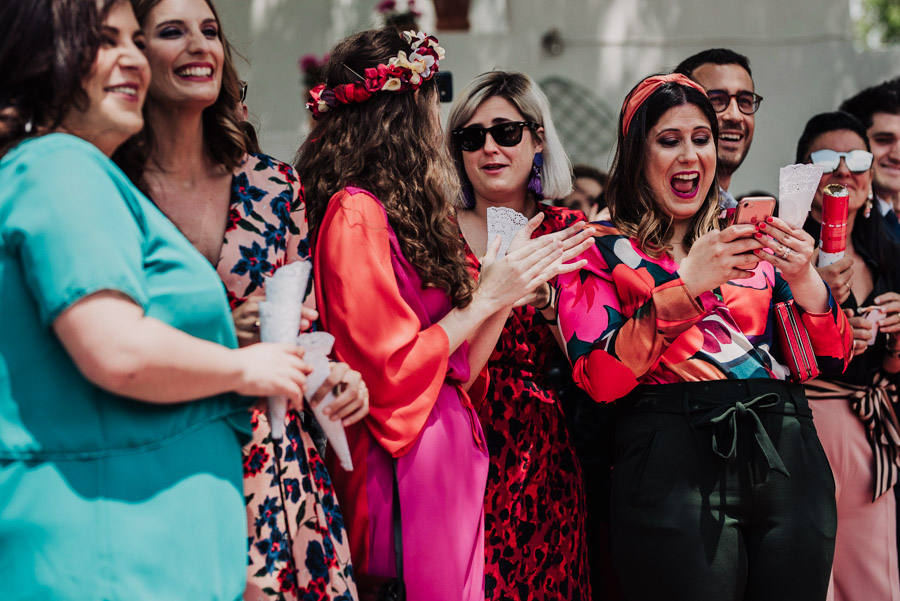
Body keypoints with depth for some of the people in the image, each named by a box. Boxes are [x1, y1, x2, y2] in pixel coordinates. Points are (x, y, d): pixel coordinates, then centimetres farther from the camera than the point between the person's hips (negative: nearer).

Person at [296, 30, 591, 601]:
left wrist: (513, 284, 8)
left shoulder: (405, 215, 14)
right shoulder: (355, 213, -12)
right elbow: (389, 370, -17)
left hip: (449, 461, 9)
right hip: (403, 476, -9)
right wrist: (486, 299, -7)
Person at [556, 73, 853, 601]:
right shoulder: (600, 251, 6)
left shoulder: (752, 240, 16)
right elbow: (599, 380, -9)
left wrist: (804, 280, -8)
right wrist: (687, 284, -15)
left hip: (787, 455, 4)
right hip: (676, 458, -4)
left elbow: (832, 361, 11)